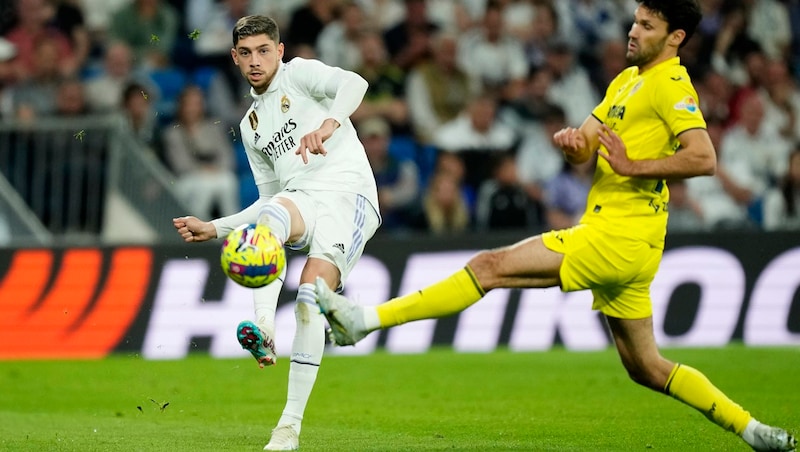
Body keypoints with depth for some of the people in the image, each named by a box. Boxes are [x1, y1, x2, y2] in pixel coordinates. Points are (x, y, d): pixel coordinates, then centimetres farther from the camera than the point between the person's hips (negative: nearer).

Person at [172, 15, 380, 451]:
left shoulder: (298, 73, 10)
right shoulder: (250, 125, 29)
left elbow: (353, 83, -12)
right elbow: (268, 200, 31)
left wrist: (327, 124, -31)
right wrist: (215, 228, 21)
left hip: (347, 192, -5)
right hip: (299, 199, 5)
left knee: (310, 297, -22)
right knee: (272, 214, -35)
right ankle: (262, 326, -55)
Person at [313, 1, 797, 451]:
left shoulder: (670, 84, -10)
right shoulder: (627, 80, 19)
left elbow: (704, 158, -24)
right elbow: (583, 148, 16)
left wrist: (634, 166, -22)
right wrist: (571, 139, -7)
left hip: (620, 236, -10)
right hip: (613, 235, 10)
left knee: (491, 266, -14)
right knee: (646, 368, 15)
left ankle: (367, 320, -15)